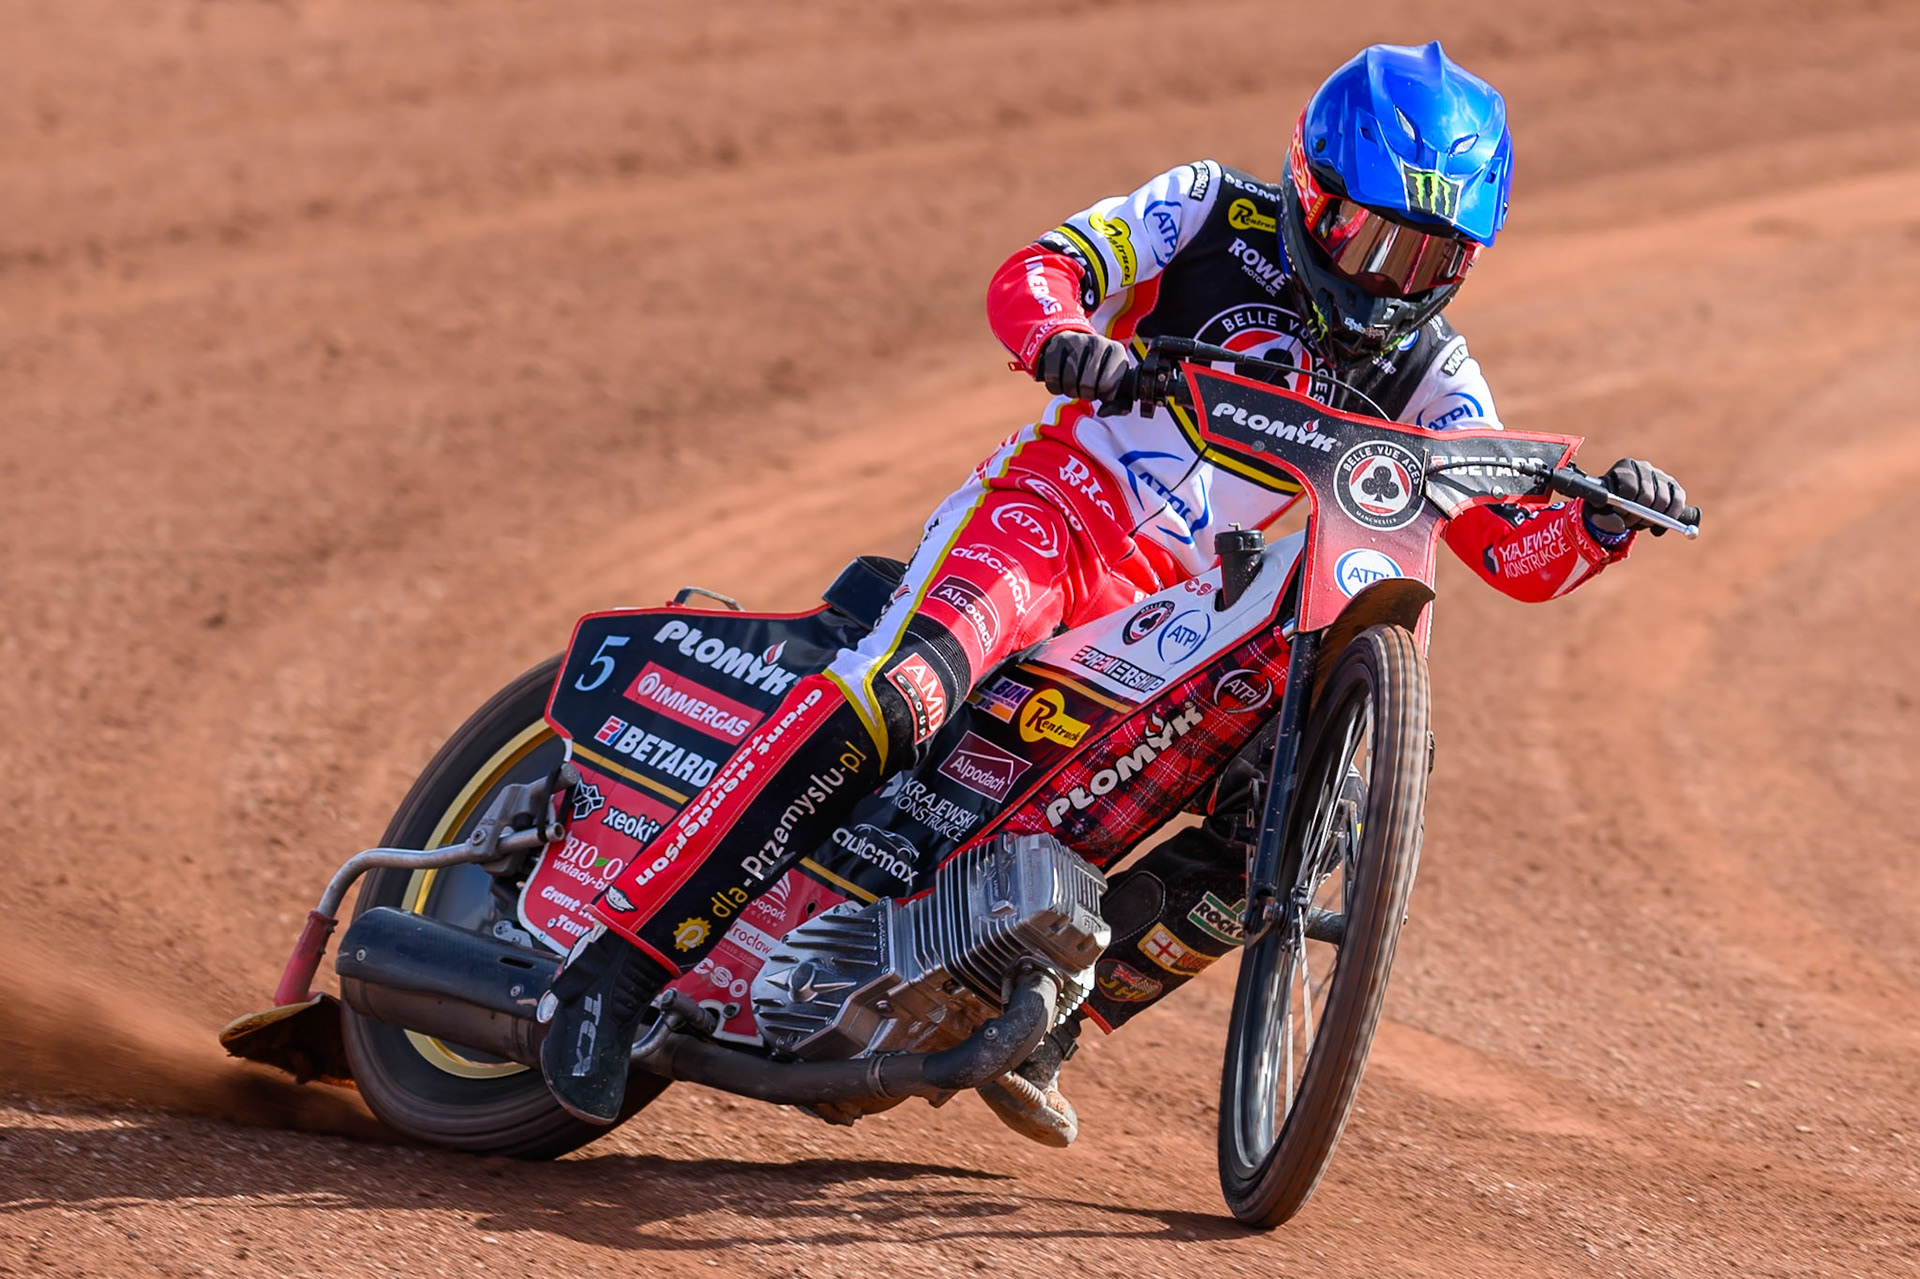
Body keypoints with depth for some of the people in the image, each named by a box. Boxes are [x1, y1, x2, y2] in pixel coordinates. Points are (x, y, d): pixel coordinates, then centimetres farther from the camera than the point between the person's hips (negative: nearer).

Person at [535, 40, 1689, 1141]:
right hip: (1056, 505, -6)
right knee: (894, 700, -32)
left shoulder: (1430, 378, 9)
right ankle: (618, 964, -33)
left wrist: (1602, 521, -19)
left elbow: (1523, 554, 3)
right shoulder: (1216, 214, -1)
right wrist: (1061, 334, -35)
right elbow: (1032, 273, -11)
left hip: (1184, 604, 6)